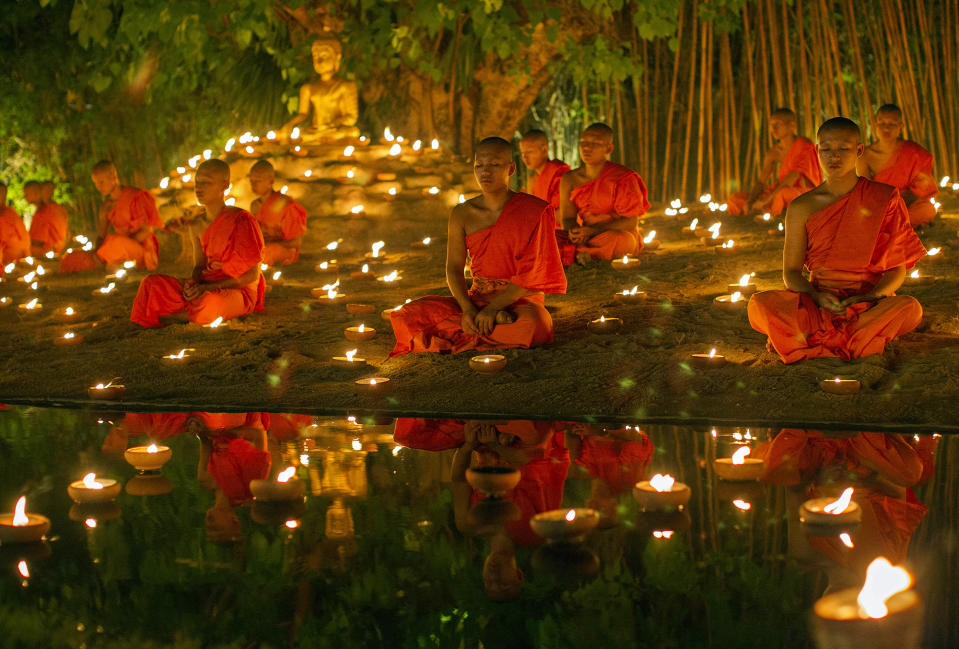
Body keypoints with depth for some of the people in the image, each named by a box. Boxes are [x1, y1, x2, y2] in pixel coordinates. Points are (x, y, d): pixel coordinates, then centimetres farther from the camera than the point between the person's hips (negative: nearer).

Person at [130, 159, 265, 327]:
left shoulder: (241, 221, -13)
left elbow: (251, 275, -14)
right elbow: (200, 264, 15)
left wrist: (208, 287, -20)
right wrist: (193, 283, -11)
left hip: (239, 292, -6)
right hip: (205, 288, 6)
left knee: (208, 302, -40)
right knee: (152, 283, -12)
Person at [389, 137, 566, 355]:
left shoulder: (533, 212, -6)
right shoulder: (462, 214, 5)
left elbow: (531, 273, -11)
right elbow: (454, 269, 1)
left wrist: (492, 308, -21)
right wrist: (467, 309, -19)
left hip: (520, 301, -4)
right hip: (476, 299, 4)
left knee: (531, 325, -42)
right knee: (409, 315, -20)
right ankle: (498, 321, -18)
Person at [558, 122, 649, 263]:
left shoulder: (623, 178, -9)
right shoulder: (569, 179, 4)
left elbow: (631, 221, -13)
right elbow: (567, 219, 2)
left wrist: (594, 230, -24)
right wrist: (575, 233, -24)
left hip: (621, 235, -3)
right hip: (585, 238, 3)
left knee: (616, 239, -40)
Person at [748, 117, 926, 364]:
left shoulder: (884, 198, 5)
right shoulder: (802, 208, 7)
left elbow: (898, 269, 4)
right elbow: (791, 271, 7)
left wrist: (870, 296, -17)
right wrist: (816, 296, -16)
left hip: (869, 304, 0)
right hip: (817, 305, 0)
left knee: (909, 308, -35)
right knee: (759, 305, -29)